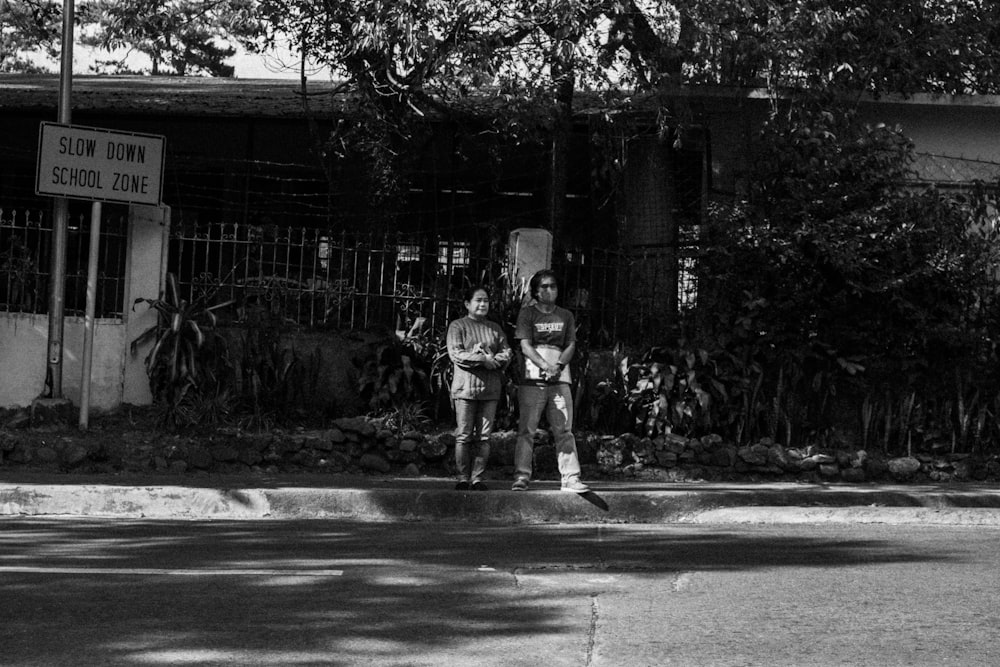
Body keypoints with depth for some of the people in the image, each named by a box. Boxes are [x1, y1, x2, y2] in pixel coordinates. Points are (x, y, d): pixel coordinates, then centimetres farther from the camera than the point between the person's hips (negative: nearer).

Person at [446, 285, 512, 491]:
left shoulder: (495, 328, 20)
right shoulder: (457, 326, 5)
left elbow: (507, 352, 10)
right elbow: (455, 354, -8)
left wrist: (494, 360, -12)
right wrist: (483, 360, -15)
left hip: (490, 388, 4)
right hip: (465, 385, -4)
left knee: (484, 436, 1)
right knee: (464, 435, -4)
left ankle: (478, 478, 4)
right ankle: (463, 478, 1)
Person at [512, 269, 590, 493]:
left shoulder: (566, 316, 17)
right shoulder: (527, 313, 5)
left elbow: (571, 345, 10)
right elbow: (526, 346, -4)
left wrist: (559, 364, -10)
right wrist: (546, 366, -18)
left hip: (560, 379, 3)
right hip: (533, 379, -3)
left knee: (564, 430, -1)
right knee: (526, 430, -5)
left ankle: (570, 478, -2)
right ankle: (521, 477, -3)